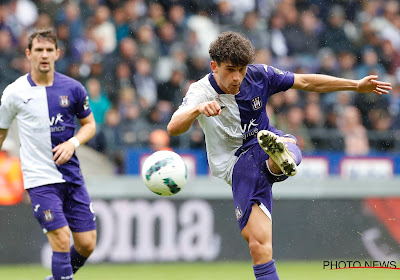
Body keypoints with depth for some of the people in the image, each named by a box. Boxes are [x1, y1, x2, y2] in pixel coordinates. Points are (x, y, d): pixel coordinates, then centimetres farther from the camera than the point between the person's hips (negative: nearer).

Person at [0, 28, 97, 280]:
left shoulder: (72, 88, 2)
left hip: (71, 175, 3)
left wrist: (73, 142, -7)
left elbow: (89, 124, 13)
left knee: (87, 245, 3)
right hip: (39, 179, -3)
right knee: (61, 242, -17)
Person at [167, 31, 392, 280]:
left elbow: (305, 82, 9)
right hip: (238, 165, -1)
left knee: (289, 145, -38)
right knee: (259, 245, -16)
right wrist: (198, 109, -51)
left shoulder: (258, 75, -4)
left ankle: (282, 159, -73)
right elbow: (174, 128, -29)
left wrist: (357, 85, 8)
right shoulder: (201, 92, -13)